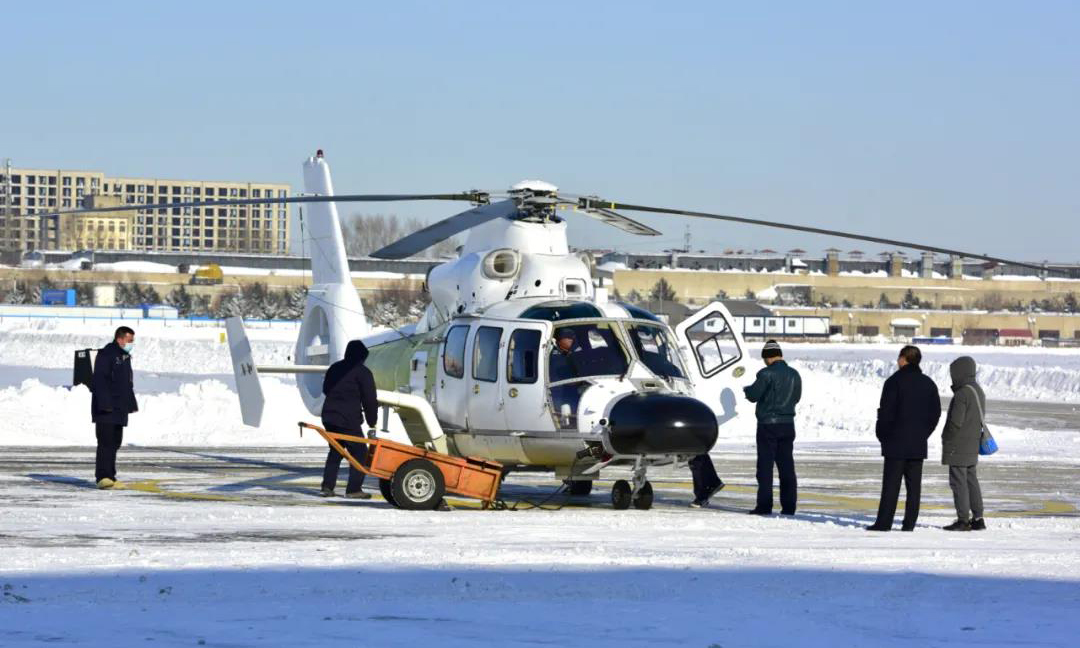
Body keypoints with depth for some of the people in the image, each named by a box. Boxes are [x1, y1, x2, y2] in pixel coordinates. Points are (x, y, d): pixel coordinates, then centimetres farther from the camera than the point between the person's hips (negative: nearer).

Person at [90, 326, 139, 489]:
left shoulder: (125, 357, 20)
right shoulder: (106, 354, -11)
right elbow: (100, 380, -19)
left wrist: (131, 404, 23)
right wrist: (105, 404, -24)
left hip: (119, 409, 9)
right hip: (105, 408, -9)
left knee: (115, 443, 10)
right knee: (106, 442, -14)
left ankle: (110, 477, 14)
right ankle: (102, 477, -19)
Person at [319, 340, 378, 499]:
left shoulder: (334, 368, 14)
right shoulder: (362, 372, -8)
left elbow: (326, 389, 26)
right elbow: (370, 399, -8)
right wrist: (372, 420, 4)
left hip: (329, 416, 7)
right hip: (348, 419, -7)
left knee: (335, 451, 18)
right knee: (359, 452, 1)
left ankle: (327, 487, 12)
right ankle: (354, 489, -4)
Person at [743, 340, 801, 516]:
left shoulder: (767, 374, -14)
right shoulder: (794, 375, 8)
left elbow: (753, 395, -13)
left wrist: (746, 389, 8)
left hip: (768, 424, -6)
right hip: (787, 424, 6)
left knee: (765, 466, -1)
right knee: (786, 466, 8)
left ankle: (764, 505, -3)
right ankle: (788, 506, 6)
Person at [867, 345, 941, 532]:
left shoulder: (895, 382, -10)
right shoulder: (928, 383, 9)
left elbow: (886, 412, -11)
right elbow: (935, 413, 12)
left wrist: (881, 434, 1)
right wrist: (924, 433, 16)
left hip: (896, 441, -5)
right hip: (919, 443, 5)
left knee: (891, 483, -3)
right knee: (914, 485, 6)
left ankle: (884, 522, -4)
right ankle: (909, 523, 4)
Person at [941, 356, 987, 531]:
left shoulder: (962, 394, -19)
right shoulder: (978, 391, 12)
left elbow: (955, 422, -20)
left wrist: (946, 439, -8)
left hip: (958, 447, -9)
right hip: (972, 445, 9)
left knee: (958, 481, -5)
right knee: (971, 480, 13)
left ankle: (963, 520, -6)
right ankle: (978, 518, 14)